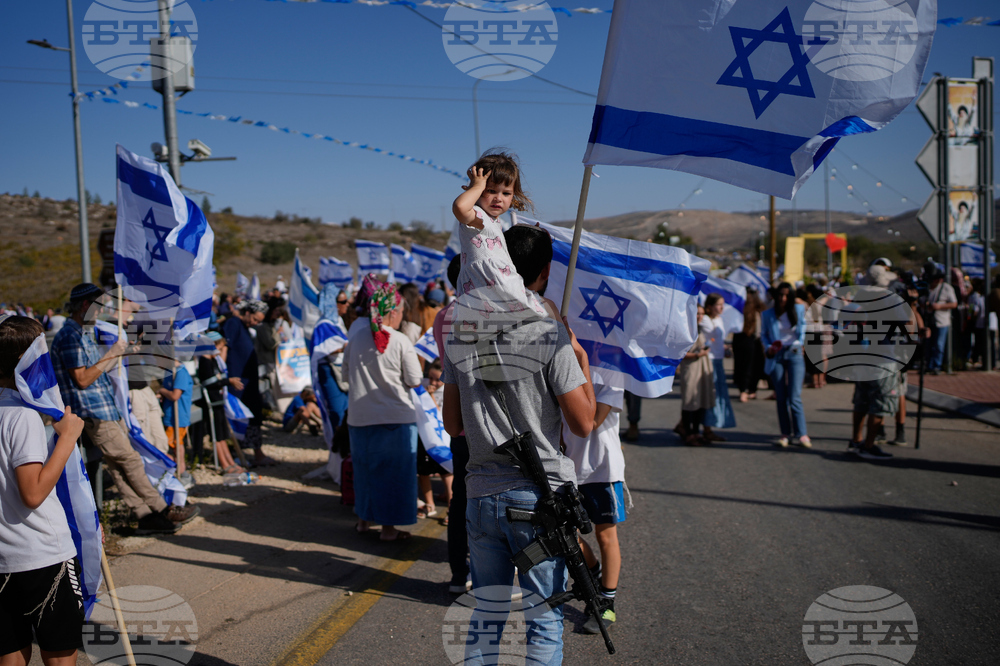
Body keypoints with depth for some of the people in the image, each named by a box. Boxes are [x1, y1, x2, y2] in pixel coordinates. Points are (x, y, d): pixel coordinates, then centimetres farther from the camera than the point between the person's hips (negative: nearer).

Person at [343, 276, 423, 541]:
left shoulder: (357, 328, -2)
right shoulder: (401, 341, -14)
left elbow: (346, 369, 8)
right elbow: (415, 381, -7)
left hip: (359, 414, 4)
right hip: (396, 417, -4)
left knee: (364, 465, 18)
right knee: (393, 469, 6)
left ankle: (364, 519, 30)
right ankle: (388, 526, 11)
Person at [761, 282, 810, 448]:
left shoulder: (799, 310, 1)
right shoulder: (767, 314, 1)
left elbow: (803, 329, 13)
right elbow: (764, 334, 10)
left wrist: (798, 343, -2)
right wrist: (768, 347, -7)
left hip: (794, 355, -1)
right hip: (776, 356, 1)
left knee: (795, 397, -9)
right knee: (781, 398, 4)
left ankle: (801, 434, -6)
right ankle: (785, 433, 11)